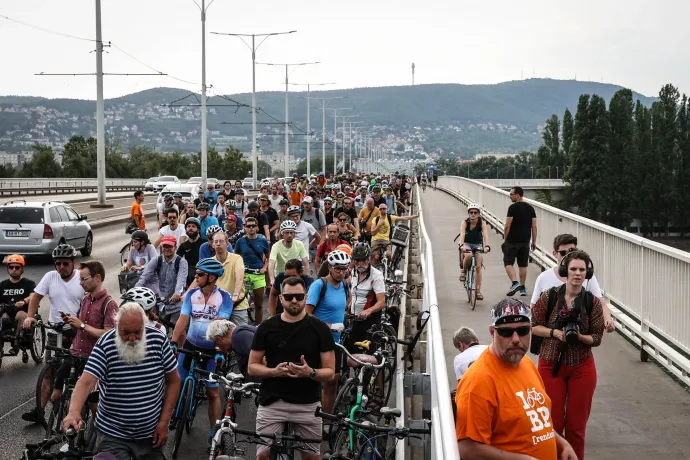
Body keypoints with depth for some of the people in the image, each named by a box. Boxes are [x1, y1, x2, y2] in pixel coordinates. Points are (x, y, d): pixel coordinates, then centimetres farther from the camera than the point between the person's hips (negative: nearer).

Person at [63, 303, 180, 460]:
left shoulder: (159, 340, -8)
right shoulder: (105, 346, -15)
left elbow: (173, 381, 1)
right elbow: (86, 381, -26)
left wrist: (164, 422, -3)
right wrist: (74, 412, -44)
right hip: (112, 435, -2)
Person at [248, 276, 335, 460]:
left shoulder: (319, 329, -1)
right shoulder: (267, 327, 2)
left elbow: (329, 372, 0)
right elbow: (252, 367, 6)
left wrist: (310, 372, -20)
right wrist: (274, 371, -14)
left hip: (308, 405, 0)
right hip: (271, 403, 0)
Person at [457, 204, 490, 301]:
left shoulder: (482, 223, -20)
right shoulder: (465, 222, -22)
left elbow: (485, 234, -34)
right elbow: (462, 234, -36)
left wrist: (486, 246, -52)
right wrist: (461, 245, -54)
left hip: (478, 244, 1)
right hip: (466, 243, -1)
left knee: (478, 266, -7)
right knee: (468, 255, -35)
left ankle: (478, 291, 0)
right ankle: (464, 272, -6)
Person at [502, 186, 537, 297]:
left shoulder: (513, 207, -11)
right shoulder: (530, 208, 7)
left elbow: (507, 226, -13)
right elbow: (534, 226, 7)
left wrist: (505, 239, -2)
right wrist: (534, 242, 12)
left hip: (512, 241, -6)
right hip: (525, 241, 6)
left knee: (508, 262, 1)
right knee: (523, 265, 13)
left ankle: (515, 283, -18)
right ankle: (523, 288, 17)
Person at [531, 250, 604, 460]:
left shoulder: (593, 302, -5)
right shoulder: (549, 297, -7)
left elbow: (597, 338, -1)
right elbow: (533, 326, -1)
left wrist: (579, 336, -20)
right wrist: (555, 332, -17)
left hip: (582, 368, 0)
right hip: (550, 365, 0)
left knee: (576, 425, 7)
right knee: (552, 422, 4)